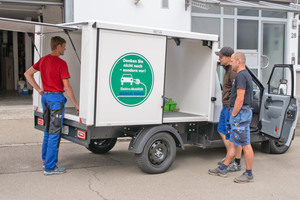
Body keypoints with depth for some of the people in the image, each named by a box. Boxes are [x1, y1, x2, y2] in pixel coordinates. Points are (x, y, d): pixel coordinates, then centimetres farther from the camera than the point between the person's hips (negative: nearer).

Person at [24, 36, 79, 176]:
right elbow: (67, 87, -16)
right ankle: (50, 167, 0)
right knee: (54, 133, -3)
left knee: (48, 131, 20)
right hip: (56, 98, -8)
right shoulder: (61, 63, -15)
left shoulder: (43, 60, 9)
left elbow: (27, 74, 17)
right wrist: (76, 104, -8)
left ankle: (45, 160, 30)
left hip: (45, 96, 8)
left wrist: (38, 89, 14)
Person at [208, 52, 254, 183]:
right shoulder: (245, 75, 19)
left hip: (240, 113, -11)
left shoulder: (241, 75, -15)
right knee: (232, 143, 14)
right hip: (240, 113, 11)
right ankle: (222, 169, 21)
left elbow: (240, 99, -21)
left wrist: (234, 114, -15)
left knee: (245, 145, -4)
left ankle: (249, 174, 3)